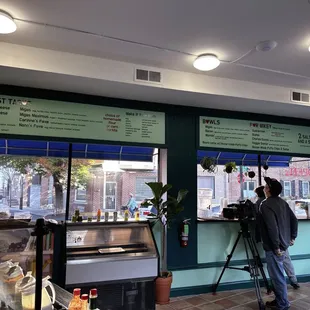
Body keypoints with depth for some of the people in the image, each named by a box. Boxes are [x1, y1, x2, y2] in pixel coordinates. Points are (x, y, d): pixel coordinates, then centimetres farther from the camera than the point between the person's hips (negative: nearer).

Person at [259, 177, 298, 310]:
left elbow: (272, 227, -26)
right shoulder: (282, 202, 8)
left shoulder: (266, 205, -18)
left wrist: (276, 247, -20)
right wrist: (292, 237, 16)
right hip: (284, 244, 9)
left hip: (274, 248, -9)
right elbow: (294, 219, 12)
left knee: (277, 276, 3)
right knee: (278, 274, 19)